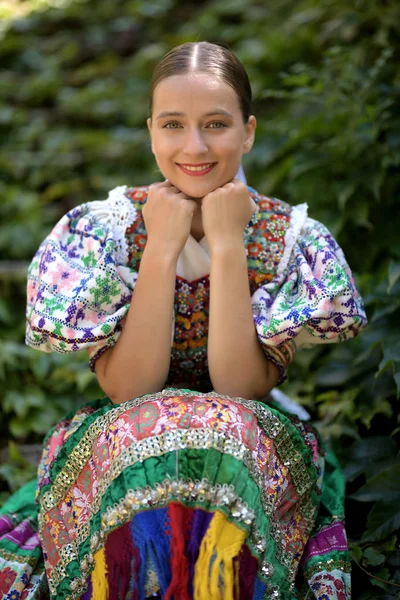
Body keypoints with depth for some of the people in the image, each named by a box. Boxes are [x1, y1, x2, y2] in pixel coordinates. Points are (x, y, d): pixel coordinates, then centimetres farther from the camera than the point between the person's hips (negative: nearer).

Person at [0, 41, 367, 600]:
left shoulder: (290, 240, -6)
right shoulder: (103, 229, -7)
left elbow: (242, 389, -17)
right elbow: (126, 390, -16)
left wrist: (227, 244, -21)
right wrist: (163, 246, -20)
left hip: (251, 450, 1)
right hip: (122, 445, 0)